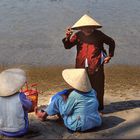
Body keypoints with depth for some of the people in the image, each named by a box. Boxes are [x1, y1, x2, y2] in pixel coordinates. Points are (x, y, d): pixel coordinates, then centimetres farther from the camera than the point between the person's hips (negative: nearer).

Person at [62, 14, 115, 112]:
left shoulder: (99, 35, 0)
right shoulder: (78, 35, 4)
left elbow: (111, 43, 13)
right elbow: (67, 46, 2)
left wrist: (109, 56, 8)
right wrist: (67, 38, -16)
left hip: (96, 67, -2)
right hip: (81, 67, 2)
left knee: (97, 89, 4)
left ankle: (99, 108, 19)